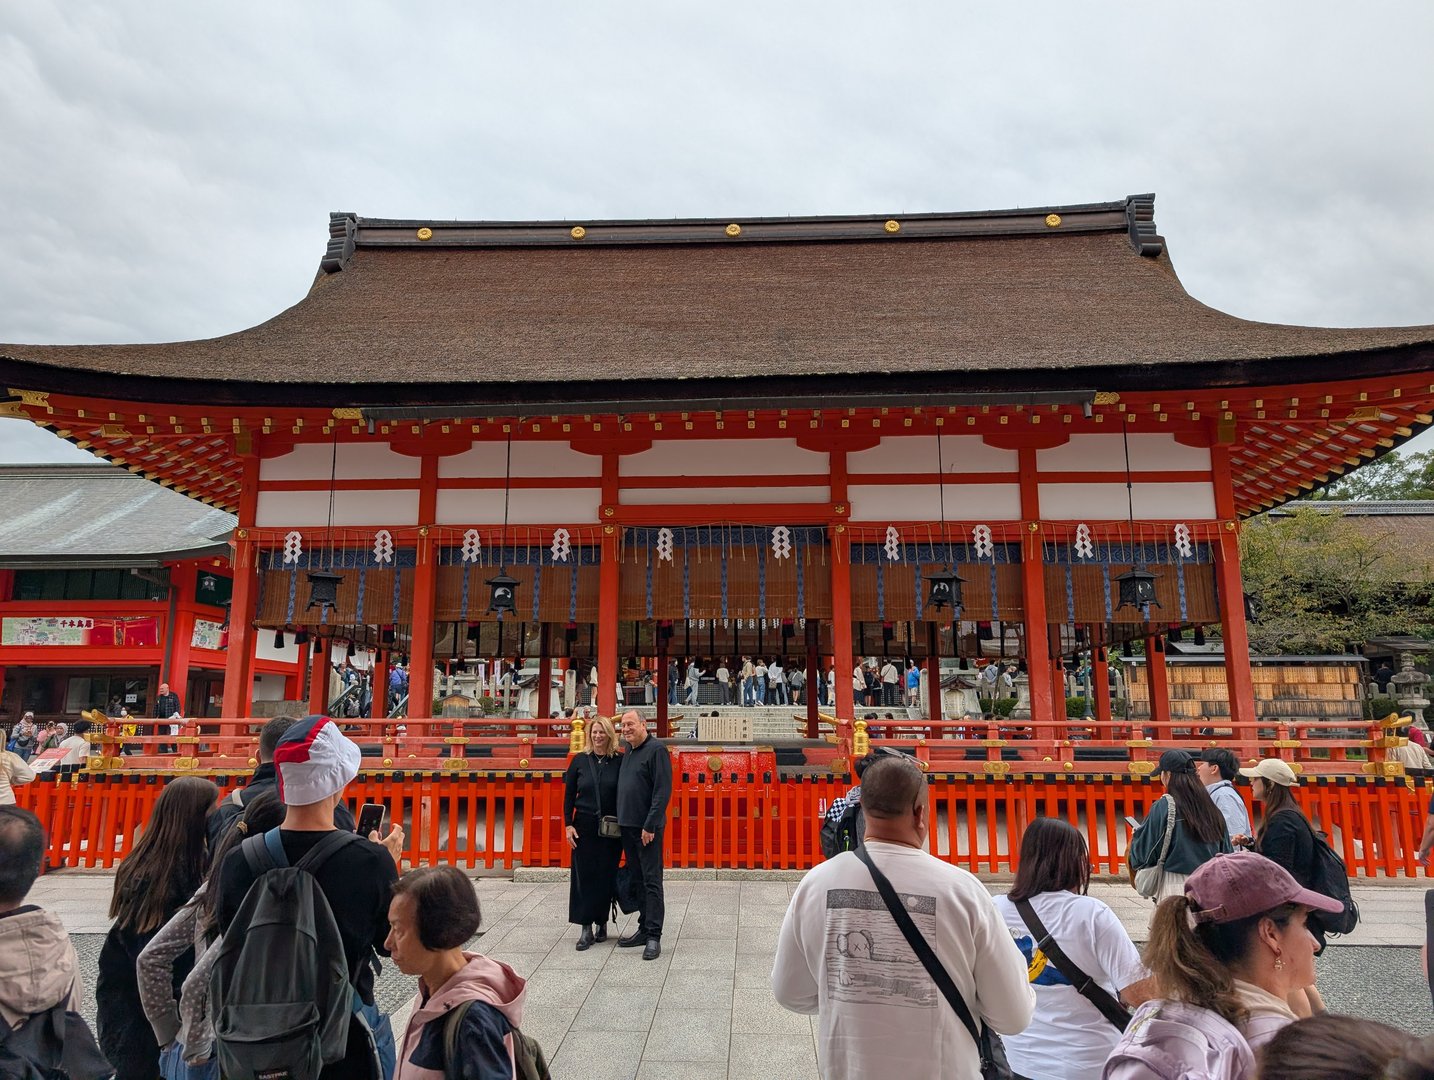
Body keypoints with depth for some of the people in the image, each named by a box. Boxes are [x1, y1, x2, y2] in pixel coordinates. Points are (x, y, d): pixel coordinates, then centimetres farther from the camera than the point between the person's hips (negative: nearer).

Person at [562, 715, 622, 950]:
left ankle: (602, 922, 21)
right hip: (584, 827, 1)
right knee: (584, 875, 0)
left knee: (606, 876, 5)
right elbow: (568, 794, 5)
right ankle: (586, 928, 6)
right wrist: (568, 825, -2)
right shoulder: (579, 761, 2)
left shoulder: (619, 762, -2)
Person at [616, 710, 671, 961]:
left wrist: (650, 825, -19)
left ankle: (654, 936, 3)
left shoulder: (656, 750, -11)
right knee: (638, 879, 15)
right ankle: (644, 929, 25)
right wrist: (621, 819, 12)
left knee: (651, 881, -3)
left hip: (647, 827, -8)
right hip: (627, 826, 8)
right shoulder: (628, 751, 14)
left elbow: (663, 791, -16)